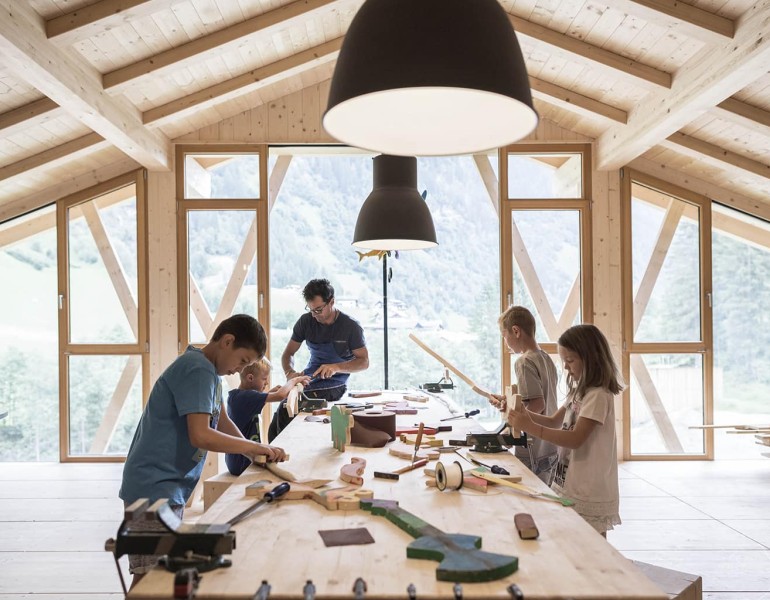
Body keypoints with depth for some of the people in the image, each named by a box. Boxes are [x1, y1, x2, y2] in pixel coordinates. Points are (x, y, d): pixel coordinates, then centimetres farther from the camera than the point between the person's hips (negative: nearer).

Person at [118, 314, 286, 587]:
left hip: (168, 487, 10)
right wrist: (255, 447, -17)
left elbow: (222, 421, 16)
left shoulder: (208, 369, 12)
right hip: (154, 487, -10)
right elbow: (201, 436, -27)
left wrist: (256, 453, 4)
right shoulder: (198, 370, -19)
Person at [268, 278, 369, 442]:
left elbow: (364, 362, -5)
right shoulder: (306, 321, 1)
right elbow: (288, 354, 8)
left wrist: (336, 367, -22)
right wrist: (290, 373, -16)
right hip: (307, 379, 4)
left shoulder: (351, 326, -8)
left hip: (334, 384, -4)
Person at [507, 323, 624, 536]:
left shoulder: (598, 396, -17)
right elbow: (555, 421, 17)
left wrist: (531, 427, -27)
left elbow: (575, 439, -23)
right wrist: (525, 414, 0)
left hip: (589, 494, -8)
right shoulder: (579, 392, 11)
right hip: (570, 486, 8)